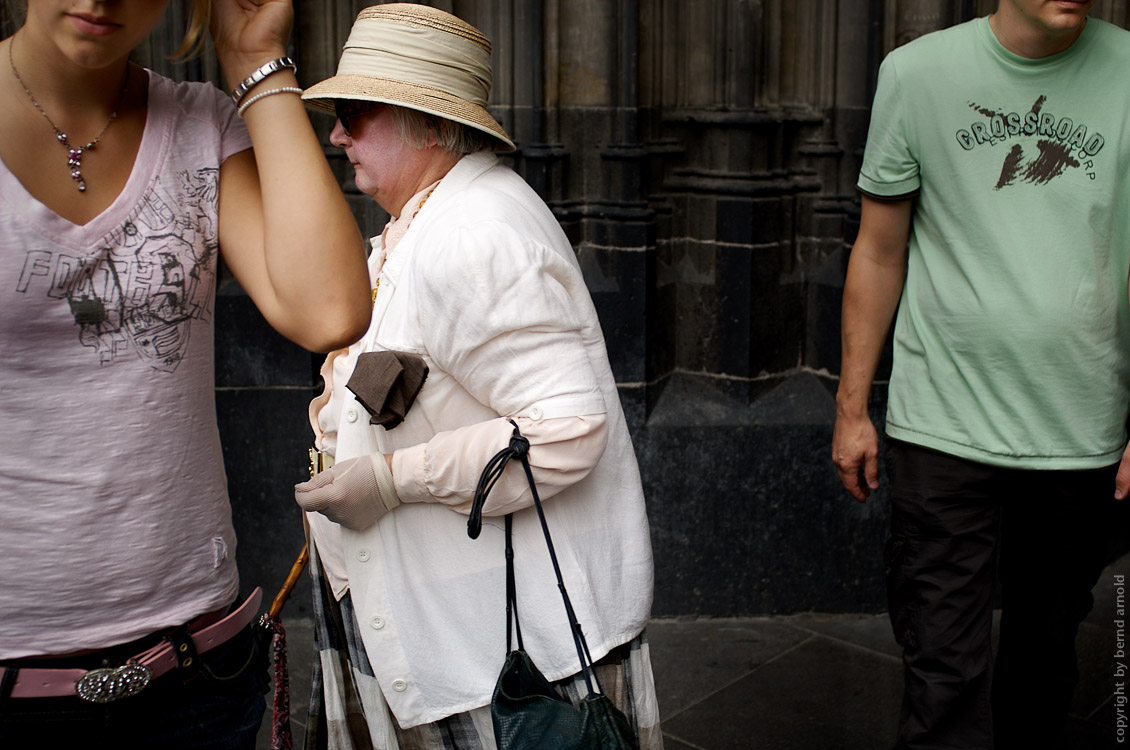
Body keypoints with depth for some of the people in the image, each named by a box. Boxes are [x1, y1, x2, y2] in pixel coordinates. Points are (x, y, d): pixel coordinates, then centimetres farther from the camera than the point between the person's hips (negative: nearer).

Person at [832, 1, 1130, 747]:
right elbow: (879, 251, 5)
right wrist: (852, 407, 5)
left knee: (1046, 656, 17)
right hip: (944, 428, -1)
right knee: (947, 672, -2)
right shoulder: (918, 72, 0)